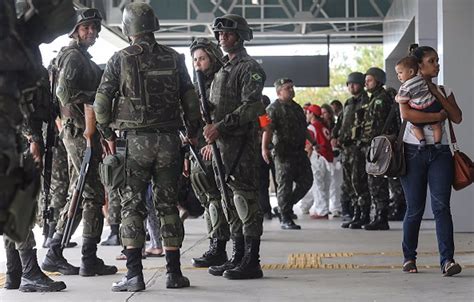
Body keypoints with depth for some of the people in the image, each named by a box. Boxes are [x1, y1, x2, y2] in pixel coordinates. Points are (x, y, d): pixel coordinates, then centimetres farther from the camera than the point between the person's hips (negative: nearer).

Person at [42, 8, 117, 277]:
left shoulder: (84, 59, 22)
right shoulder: (74, 56, -9)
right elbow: (65, 91, -21)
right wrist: (86, 126, -19)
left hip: (81, 133, 10)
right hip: (79, 132, -10)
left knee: (79, 195, 12)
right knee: (94, 194, -7)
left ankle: (54, 255, 15)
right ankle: (90, 260, -4)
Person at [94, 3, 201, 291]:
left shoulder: (120, 59, -3)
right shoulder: (174, 58, 5)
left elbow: (101, 102, -3)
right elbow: (191, 100, 7)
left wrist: (108, 135, 9)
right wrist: (193, 133, 20)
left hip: (134, 140, -2)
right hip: (169, 141, 2)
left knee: (132, 207, 1)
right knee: (168, 205, 9)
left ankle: (134, 274, -4)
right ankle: (174, 272, 11)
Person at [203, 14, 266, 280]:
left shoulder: (250, 68, -6)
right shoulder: (223, 70, 20)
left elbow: (250, 107, -17)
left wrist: (220, 127, -21)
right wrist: (212, 135, 11)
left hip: (242, 143, -9)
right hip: (222, 143, 9)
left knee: (245, 199, -9)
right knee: (230, 201, 11)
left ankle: (251, 263, -6)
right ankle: (238, 257, 18)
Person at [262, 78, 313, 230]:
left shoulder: (297, 107, 18)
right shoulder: (273, 108, -7)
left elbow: (304, 128, 28)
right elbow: (268, 129, -19)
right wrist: (264, 147, -31)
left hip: (300, 152, 8)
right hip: (284, 153, -7)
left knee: (306, 181, 7)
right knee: (285, 186, -3)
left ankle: (287, 205, 24)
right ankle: (285, 219, 3)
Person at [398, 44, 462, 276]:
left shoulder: (444, 91, 15)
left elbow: (457, 118, 0)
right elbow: (407, 114, -19)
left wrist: (437, 94, -6)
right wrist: (438, 115, -11)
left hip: (440, 153, 3)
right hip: (414, 153, -2)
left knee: (441, 206, -11)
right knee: (415, 209, 2)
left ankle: (447, 260, -19)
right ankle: (409, 257, 19)